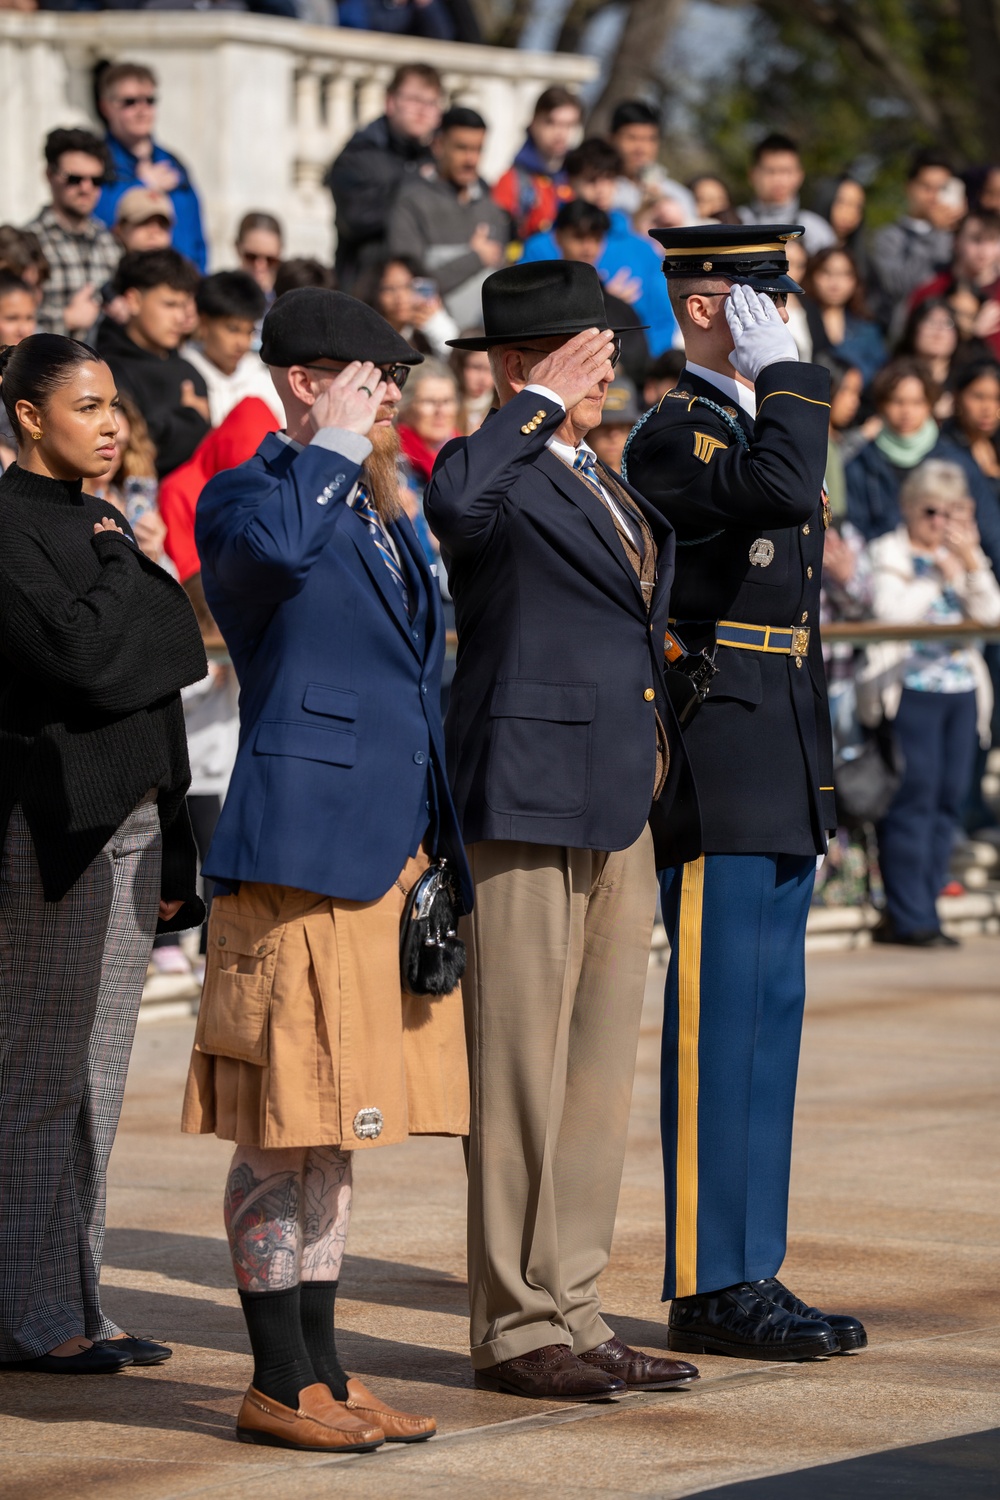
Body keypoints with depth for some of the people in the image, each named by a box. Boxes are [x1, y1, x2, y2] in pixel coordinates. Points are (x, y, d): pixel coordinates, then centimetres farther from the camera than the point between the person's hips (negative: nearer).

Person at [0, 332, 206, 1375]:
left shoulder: (98, 525, 17)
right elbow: (86, 660, -22)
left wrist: (170, 854, 16)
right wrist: (127, 571, -6)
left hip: (130, 818, 8)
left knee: (96, 1080, 10)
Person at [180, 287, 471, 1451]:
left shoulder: (381, 513, 20)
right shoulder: (246, 498, -7)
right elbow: (272, 546, -33)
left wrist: (435, 850, 21)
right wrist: (333, 446, -18)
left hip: (385, 854, 9)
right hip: (297, 850, -9)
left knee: (332, 1125, 13)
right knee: (281, 1127, -4)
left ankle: (322, 1373, 18)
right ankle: (279, 1386, 2)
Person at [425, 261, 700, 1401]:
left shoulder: (609, 490, 20)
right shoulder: (493, 473, -7)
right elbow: (454, 507, -33)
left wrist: (670, 797, 22)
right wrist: (542, 403, -22)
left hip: (622, 816, 9)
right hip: (528, 807, -9)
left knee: (597, 1076, 12)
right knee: (520, 1080, -4)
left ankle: (571, 1314, 18)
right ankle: (515, 1328, 1)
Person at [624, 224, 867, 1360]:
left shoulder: (758, 421, 20)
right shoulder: (672, 436, -9)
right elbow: (783, 489, -31)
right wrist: (785, 370, -16)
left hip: (783, 780, 9)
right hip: (717, 775, -9)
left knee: (769, 1018, 10)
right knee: (718, 1022, -6)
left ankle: (751, 1276, 14)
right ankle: (708, 1288, -2)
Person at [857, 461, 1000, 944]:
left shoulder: (961, 554, 18)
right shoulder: (889, 552, 2)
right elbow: (890, 613, -14)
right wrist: (937, 576, -12)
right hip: (910, 689, -6)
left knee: (948, 800, 3)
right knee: (913, 800, -10)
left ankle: (916, 914, 8)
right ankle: (909, 918, -8)